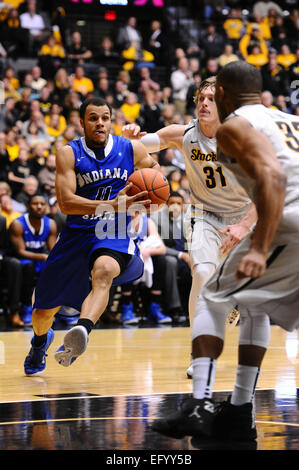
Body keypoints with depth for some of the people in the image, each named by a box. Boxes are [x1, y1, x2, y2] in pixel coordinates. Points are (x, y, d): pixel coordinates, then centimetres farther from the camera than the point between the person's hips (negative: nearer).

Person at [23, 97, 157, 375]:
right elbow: (65, 203, -22)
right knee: (44, 310, 11)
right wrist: (112, 205, -35)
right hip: (77, 234, 1)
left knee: (104, 271, -38)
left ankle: (80, 333, -57)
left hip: (115, 234, -1)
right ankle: (40, 341, 47)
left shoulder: (131, 149, -2)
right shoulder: (69, 154, -9)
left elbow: (153, 166, 22)